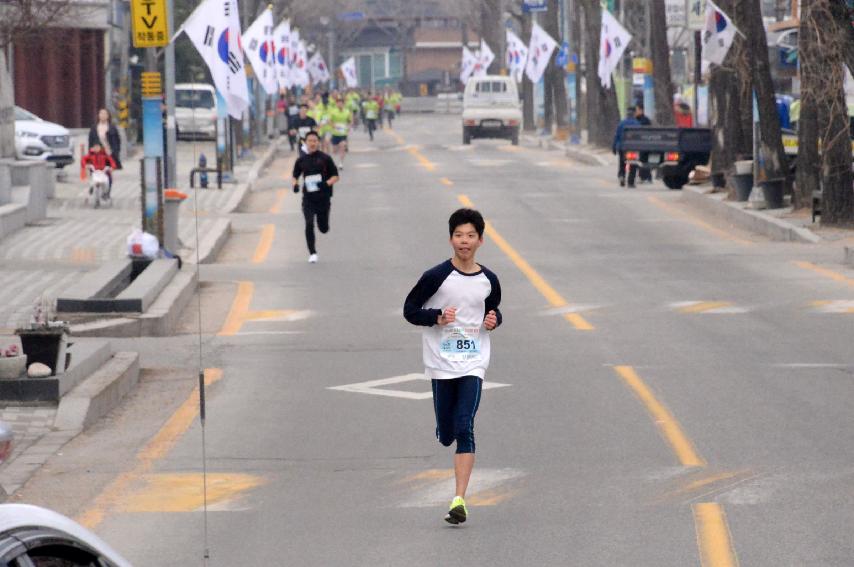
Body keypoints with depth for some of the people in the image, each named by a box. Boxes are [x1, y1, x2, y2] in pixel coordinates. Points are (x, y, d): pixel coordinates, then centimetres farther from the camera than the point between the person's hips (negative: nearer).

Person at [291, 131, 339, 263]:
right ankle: (312, 253, -2)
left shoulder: (325, 158, -3)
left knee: (323, 228, 6)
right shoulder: (301, 160, 4)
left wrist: (327, 183, -19)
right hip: (308, 198, 1)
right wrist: (295, 184, -4)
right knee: (309, 224, -14)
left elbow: (335, 176, 0)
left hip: (323, 198, -1)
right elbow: (296, 176, 18)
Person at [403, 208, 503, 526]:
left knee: (464, 428, -13)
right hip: (441, 363, 0)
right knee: (446, 435, 5)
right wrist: (437, 317, -18)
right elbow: (409, 310, -2)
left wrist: (494, 320, -1)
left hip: (474, 364, 0)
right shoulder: (436, 277, -8)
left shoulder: (488, 281, 3)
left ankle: (459, 500, -16)